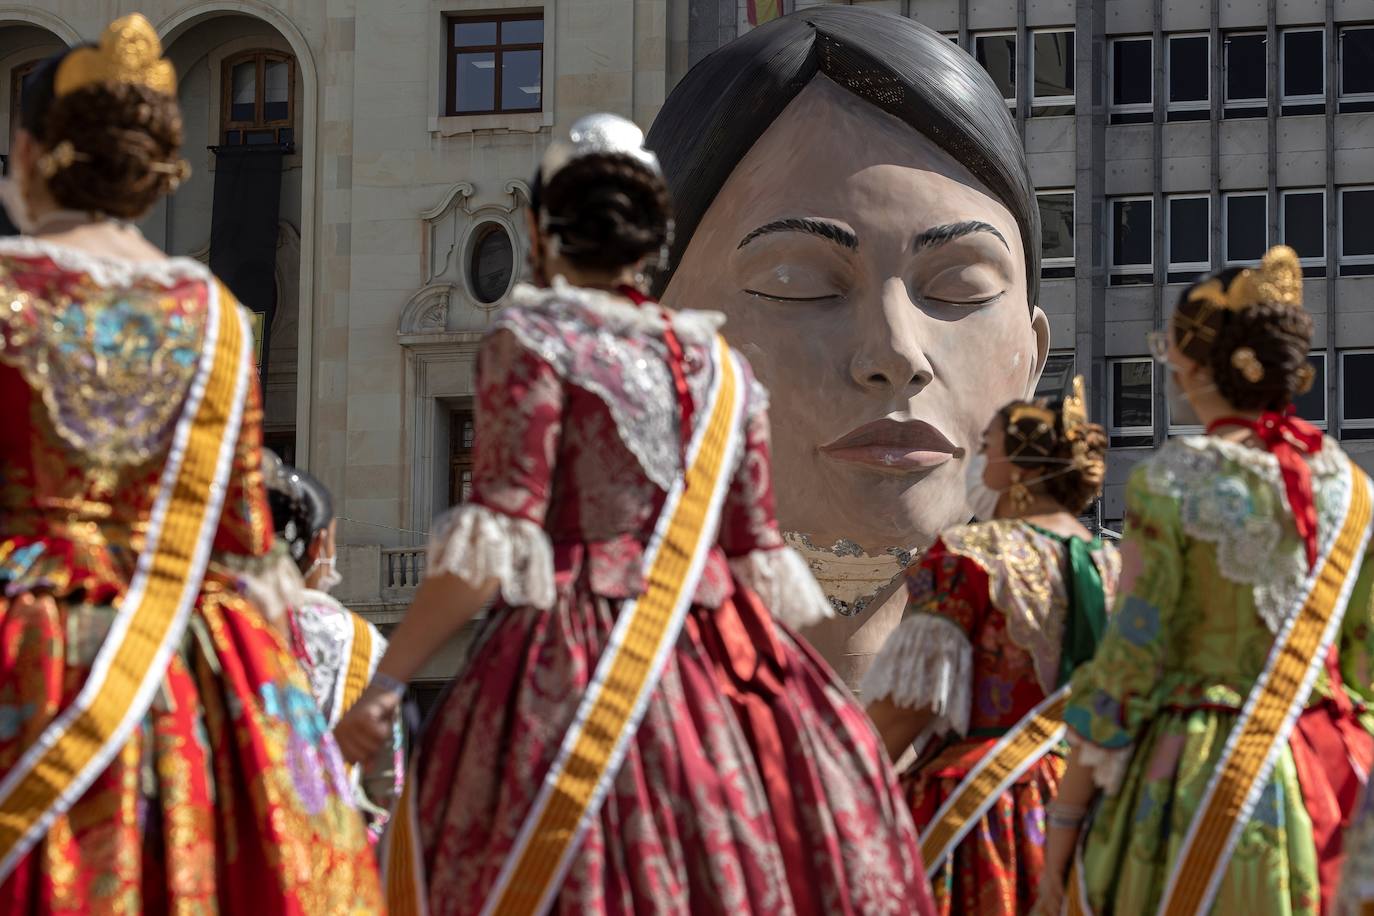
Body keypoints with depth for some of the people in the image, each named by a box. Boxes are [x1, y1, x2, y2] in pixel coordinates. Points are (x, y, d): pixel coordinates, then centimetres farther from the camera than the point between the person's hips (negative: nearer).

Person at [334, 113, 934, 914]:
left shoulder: (533, 338, 0)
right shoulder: (722, 366, 15)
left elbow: (498, 536, -9)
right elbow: (755, 554, 15)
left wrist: (389, 680, -10)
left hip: (578, 667, -5)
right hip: (721, 675, 5)